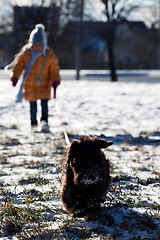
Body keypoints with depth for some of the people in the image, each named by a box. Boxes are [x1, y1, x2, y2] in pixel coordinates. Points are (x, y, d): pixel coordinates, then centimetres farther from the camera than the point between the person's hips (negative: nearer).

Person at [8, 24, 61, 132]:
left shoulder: (49, 55, -9)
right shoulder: (26, 52, -8)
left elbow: (54, 69, -1)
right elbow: (19, 64, 1)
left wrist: (55, 80, -13)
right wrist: (15, 76, -7)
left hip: (44, 84, -1)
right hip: (29, 84, 1)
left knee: (44, 103, -14)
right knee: (33, 104, 12)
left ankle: (45, 121, -15)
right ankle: (33, 122, 28)